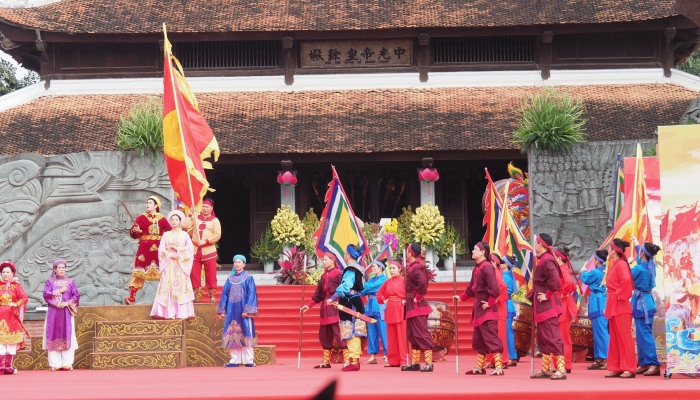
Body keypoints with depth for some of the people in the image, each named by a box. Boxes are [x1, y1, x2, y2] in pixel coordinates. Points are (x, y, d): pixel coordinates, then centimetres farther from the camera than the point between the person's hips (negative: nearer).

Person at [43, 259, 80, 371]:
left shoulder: (70, 282, 9)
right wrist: (59, 291, -11)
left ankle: (67, 363, -3)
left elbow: (76, 296, 2)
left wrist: (67, 303, -12)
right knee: (54, 336, -4)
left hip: (66, 313, 1)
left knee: (67, 336, -4)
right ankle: (55, 364, -3)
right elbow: (46, 294, -6)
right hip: (54, 313, -1)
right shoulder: (50, 282, 8)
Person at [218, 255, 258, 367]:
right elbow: (224, 294, 12)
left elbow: (251, 295, -7)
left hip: (243, 311, -4)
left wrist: (247, 310, -16)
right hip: (232, 311, 4)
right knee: (232, 336, 3)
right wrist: (222, 310, 5)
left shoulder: (248, 278, 0)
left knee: (245, 334, -4)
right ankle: (234, 360, 7)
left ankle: (249, 360, 0)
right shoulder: (230, 279, 12)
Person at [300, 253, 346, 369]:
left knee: (339, 334, -12)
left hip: (335, 307, -8)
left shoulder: (338, 273, -5)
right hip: (325, 309, 8)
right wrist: (309, 305, 16)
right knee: (324, 336, 10)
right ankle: (326, 361, 17)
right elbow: (318, 293, 20)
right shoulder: (323, 276, 17)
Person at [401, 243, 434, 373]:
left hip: (417, 307, -10)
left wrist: (418, 297, -19)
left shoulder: (417, 268, -17)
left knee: (421, 334, -10)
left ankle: (429, 363, -10)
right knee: (412, 334, 15)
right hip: (412, 307, 10)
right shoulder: (413, 267, 12)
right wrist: (410, 299, 10)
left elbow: (422, 284, -30)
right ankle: (415, 363, 22)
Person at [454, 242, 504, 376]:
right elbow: (471, 289, 24)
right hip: (479, 309, 10)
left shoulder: (487, 267, -17)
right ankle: (480, 367, 24)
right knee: (478, 340, 16)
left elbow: (495, 290, -24)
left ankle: (499, 367, -8)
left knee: (491, 339, -10)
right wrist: (460, 297, 24)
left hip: (487, 310, -10)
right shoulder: (477, 269, 12)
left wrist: (489, 304, -17)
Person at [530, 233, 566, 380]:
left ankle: (561, 369, -11)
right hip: (542, 306, 11)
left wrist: (548, 295, -19)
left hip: (547, 305, -11)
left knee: (552, 337, -11)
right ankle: (546, 369, 21)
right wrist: (534, 295, 12)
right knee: (542, 338, 14)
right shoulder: (542, 260, 14)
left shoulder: (547, 260, -16)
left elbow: (555, 280, -28)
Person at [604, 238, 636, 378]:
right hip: (613, 306, 10)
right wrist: (609, 304, 13)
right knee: (614, 338, 10)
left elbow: (626, 280, -31)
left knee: (624, 337, -7)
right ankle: (616, 368, 13)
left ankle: (629, 369, -4)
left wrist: (620, 295, -20)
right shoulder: (614, 265, 16)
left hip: (620, 306, -10)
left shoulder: (621, 264, -13)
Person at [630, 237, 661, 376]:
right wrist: (636, 242, 44)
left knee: (645, 334, -10)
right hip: (646, 301, 9)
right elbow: (641, 258, 29)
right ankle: (644, 363, 13)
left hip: (641, 303, -9)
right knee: (642, 334, 11)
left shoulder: (638, 269, -18)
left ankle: (654, 364, -15)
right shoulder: (650, 266, 6)